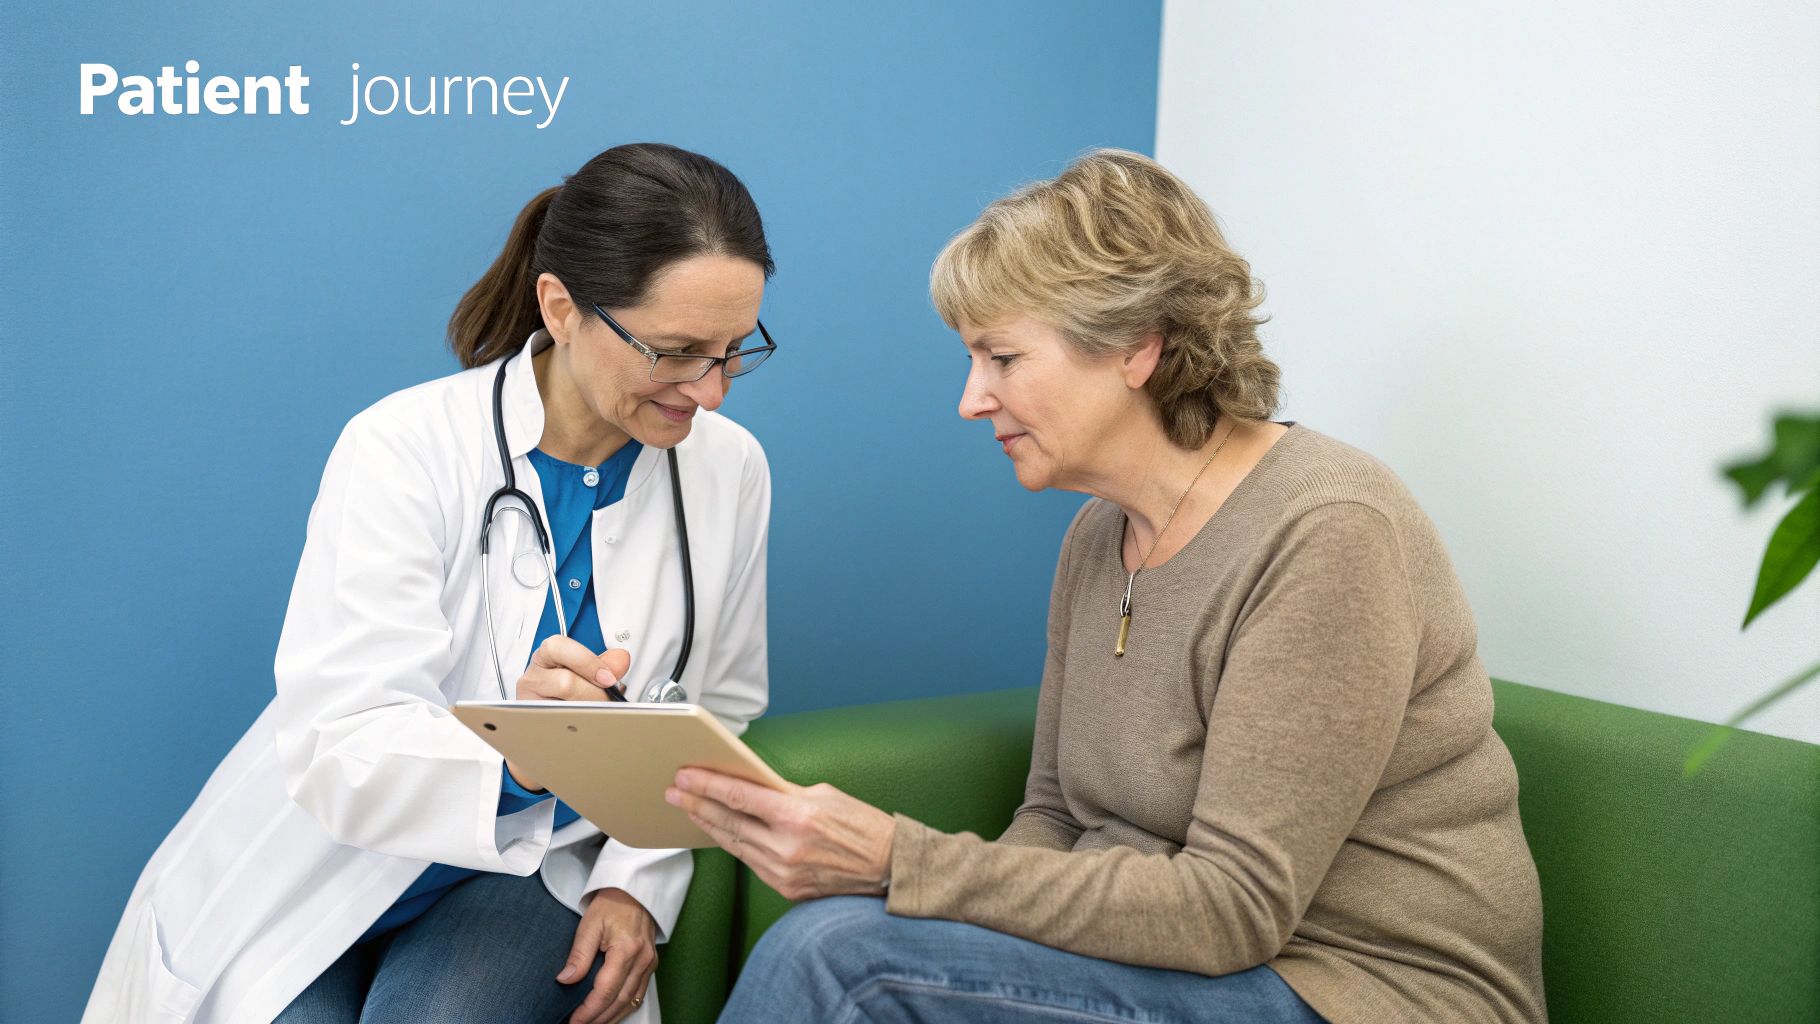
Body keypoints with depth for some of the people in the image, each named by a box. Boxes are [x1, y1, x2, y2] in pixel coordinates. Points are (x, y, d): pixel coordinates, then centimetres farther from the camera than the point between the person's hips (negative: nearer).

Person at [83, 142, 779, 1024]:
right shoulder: (405, 449, -18)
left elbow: (717, 708, 6)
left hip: (534, 869, 1)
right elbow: (337, 752, -26)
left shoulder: (730, 469, -6)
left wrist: (637, 883, -7)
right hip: (327, 868, -1)